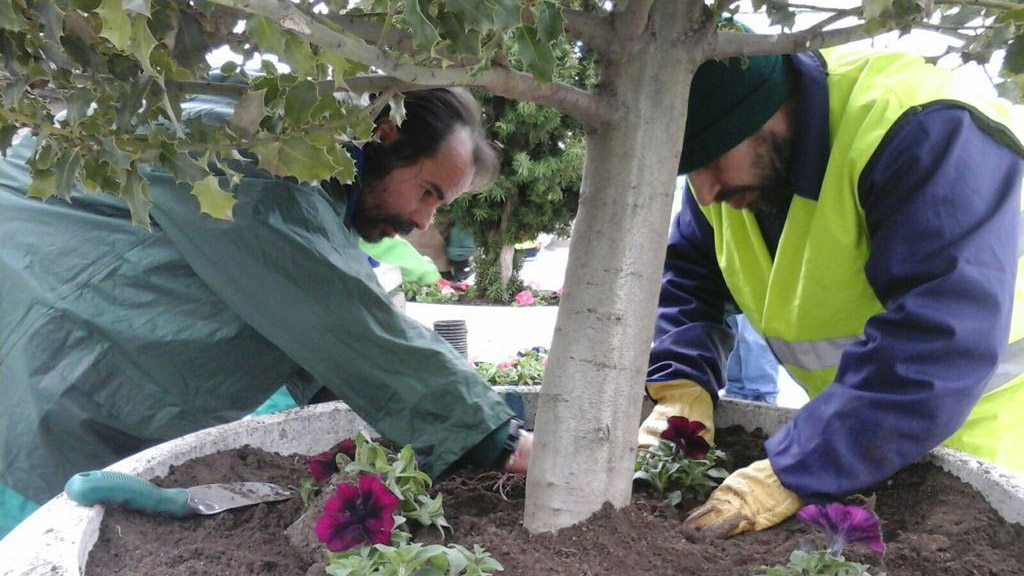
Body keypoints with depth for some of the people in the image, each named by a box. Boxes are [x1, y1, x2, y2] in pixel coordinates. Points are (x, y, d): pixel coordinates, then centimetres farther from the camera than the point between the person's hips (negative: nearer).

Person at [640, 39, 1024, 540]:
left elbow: (939, 342, -40)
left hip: (974, 429, -6)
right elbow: (685, 276, 0)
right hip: (856, 424, 6)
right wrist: (682, 387, -17)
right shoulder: (730, 152, -8)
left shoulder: (925, 136, -31)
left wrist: (792, 473, -41)